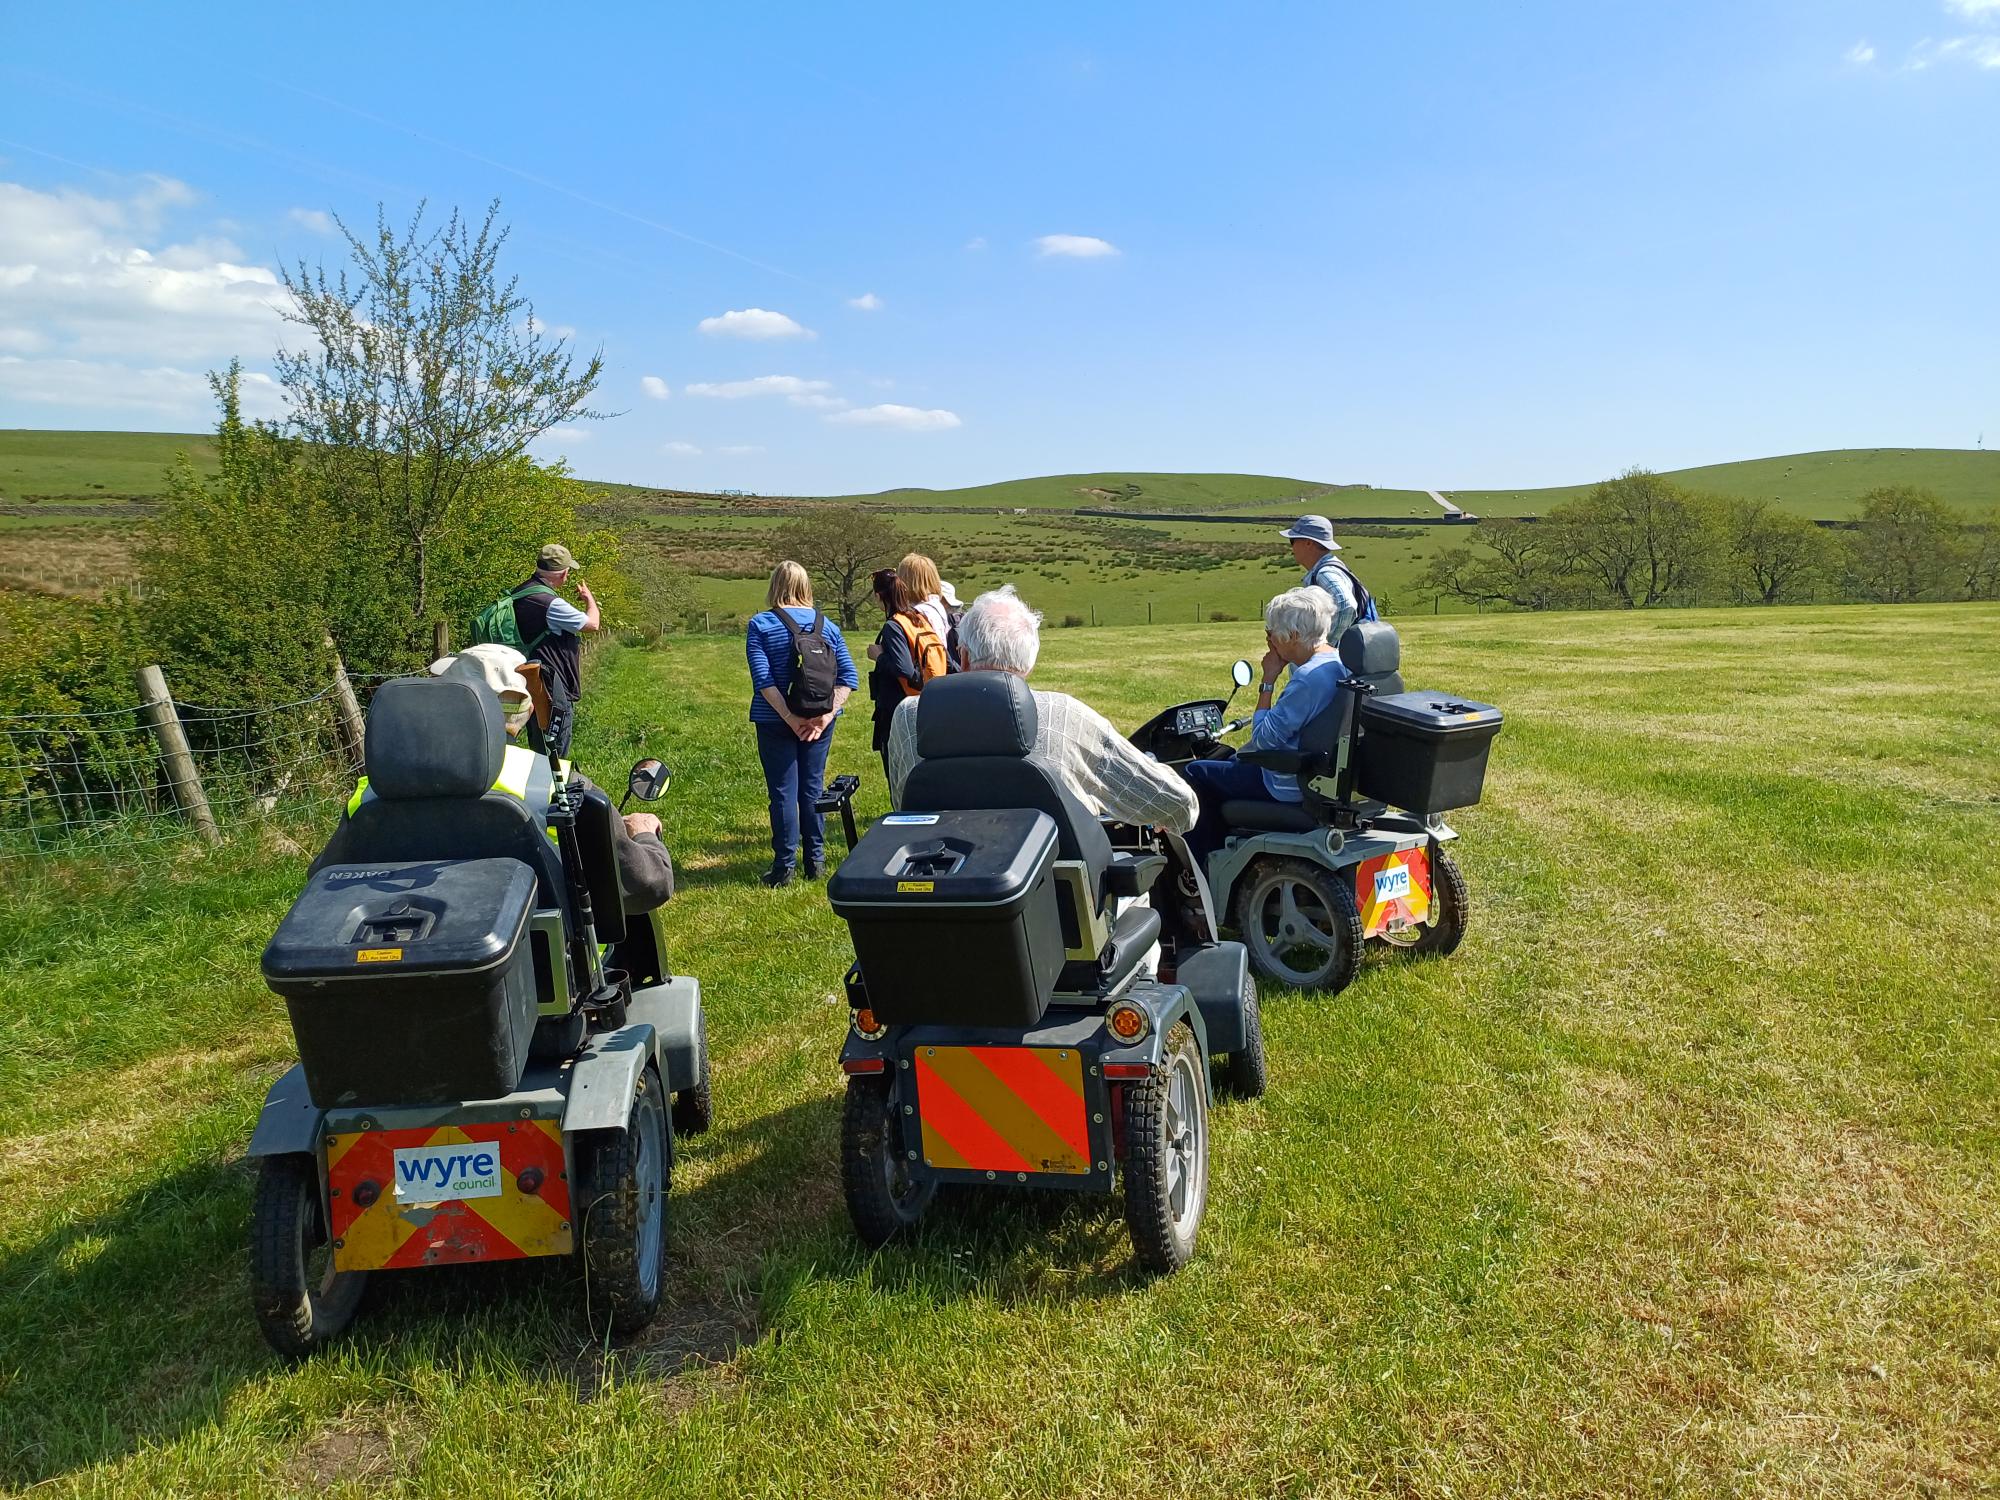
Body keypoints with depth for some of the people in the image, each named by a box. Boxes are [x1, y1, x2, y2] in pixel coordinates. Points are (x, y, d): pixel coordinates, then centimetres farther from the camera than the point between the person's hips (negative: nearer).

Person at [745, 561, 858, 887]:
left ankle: (784, 867, 6)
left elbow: (763, 679, -16)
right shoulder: (827, 625, 3)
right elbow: (848, 677, -4)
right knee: (813, 787, 12)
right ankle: (815, 862, 18)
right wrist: (827, 714, -10)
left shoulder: (760, 625, -6)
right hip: (819, 721, 3)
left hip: (775, 722, -3)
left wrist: (790, 718, -17)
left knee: (783, 792, 3)